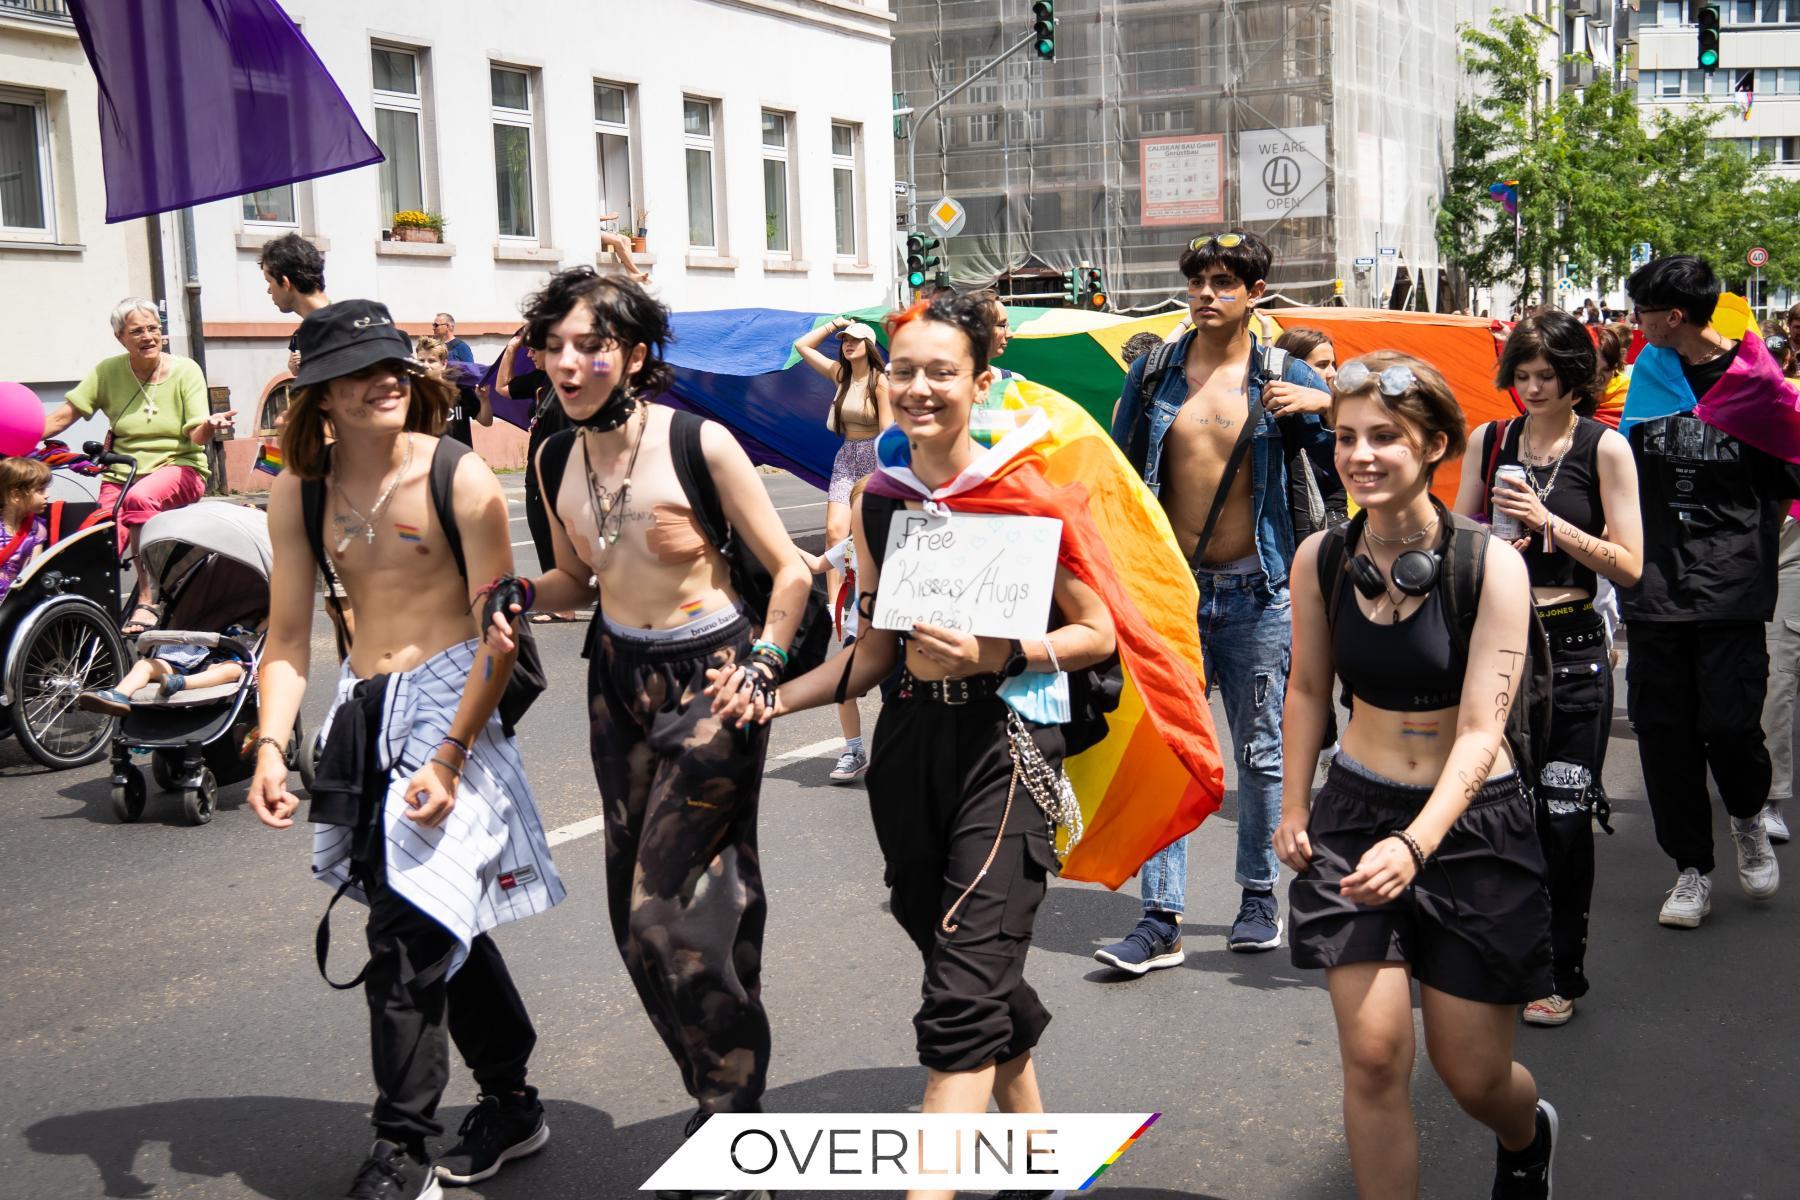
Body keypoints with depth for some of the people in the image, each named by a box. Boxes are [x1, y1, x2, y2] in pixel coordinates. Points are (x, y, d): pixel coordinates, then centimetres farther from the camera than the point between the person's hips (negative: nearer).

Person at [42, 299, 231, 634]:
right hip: (121, 475, 3)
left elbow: (196, 436, -8)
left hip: (178, 468, -3)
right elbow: (63, 416, 1)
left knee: (139, 497, -36)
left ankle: (146, 600, -32)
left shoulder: (185, 371, -2)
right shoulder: (108, 372, 3)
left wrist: (208, 426, -32)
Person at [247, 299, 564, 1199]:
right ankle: (511, 1106, 32)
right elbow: (287, 639, 5)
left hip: (449, 699, -5)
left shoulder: (459, 477, -10)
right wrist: (271, 745, -11)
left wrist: (450, 758, -16)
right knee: (442, 920, 15)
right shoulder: (299, 492, 4)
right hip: (361, 710, 6)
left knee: (408, 932, -9)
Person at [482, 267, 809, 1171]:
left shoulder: (699, 444, -14)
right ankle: (727, 1100, 25)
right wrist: (516, 599, -1)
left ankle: (731, 1116, 10)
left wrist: (763, 671, -16)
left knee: (662, 910, -9)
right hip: (618, 678, 7)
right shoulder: (555, 461, 3)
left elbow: (789, 571, -8)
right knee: (633, 908, 8)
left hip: (709, 676, -6)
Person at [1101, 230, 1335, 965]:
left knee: (1260, 751, 9)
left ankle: (1259, 897, 25)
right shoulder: (1154, 372, 4)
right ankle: (1161, 918, 3)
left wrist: (1329, 406, -17)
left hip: (1254, 592, -1)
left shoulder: (1282, 376, 0)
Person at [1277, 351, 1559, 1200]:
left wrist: (1416, 845, -35)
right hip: (1355, 812, 2)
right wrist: (1294, 807, 7)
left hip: (1472, 825, -2)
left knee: (1472, 1074, 8)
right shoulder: (1320, 559, -5)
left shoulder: (1491, 565, -16)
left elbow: (1481, 731, -22)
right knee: (1372, 1054, -9)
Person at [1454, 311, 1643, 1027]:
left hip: (1572, 653, -3)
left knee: (1564, 819, 0)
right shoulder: (1488, 441, 8)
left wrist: (1549, 523, -16)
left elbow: (1629, 566, -5)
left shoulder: (1605, 448, -1)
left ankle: (1561, 974, 15)